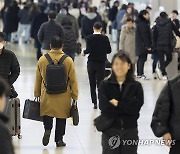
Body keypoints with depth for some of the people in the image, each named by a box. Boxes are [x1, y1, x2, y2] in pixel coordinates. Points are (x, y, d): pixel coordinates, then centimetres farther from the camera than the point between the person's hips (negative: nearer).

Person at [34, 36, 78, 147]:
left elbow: (38, 79, 4)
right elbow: (73, 80, -5)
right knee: (61, 118, 11)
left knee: (47, 114, 15)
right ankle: (59, 139, 15)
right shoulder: (68, 60, -9)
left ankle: (47, 129, -9)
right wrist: (75, 96, 4)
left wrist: (37, 94, 15)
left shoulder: (42, 59, -4)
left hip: (47, 96, 1)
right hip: (63, 97, -1)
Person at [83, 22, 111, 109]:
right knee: (100, 82, 3)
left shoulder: (89, 38, -8)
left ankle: (94, 102, 9)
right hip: (101, 63, 0)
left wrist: (84, 52, 5)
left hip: (91, 63, 0)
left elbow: (89, 50, -15)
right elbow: (109, 50, 0)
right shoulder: (105, 38, -5)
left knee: (92, 83, 10)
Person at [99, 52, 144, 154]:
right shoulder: (105, 85, -1)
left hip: (130, 131, 1)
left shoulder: (136, 86, 2)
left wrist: (117, 104, -14)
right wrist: (127, 108, -13)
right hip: (110, 131, -1)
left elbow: (136, 107, -12)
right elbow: (105, 107, -14)